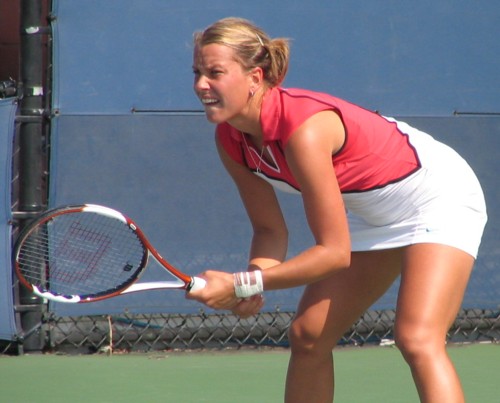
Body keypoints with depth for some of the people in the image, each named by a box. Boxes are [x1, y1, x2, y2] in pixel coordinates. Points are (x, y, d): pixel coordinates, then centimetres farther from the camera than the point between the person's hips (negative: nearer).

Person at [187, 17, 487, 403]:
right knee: (307, 336, 5)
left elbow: (335, 252, -31)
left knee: (417, 339, -25)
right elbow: (270, 230, -1)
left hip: (438, 195, -8)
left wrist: (243, 284, -32)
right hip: (371, 210, 9)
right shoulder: (231, 140, -10)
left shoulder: (304, 130, -35)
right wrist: (255, 279, -23)